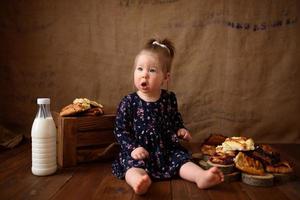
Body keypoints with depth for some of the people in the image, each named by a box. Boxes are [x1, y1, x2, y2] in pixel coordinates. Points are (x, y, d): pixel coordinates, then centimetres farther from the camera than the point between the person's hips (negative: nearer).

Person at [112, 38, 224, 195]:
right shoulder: (129, 102, -7)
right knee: (133, 165, -32)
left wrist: (180, 130, 1)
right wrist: (133, 148, -17)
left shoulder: (169, 98, 4)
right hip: (138, 152, -4)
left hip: (167, 149, 5)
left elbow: (176, 119, 22)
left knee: (181, 158, -17)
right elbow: (120, 130, -4)